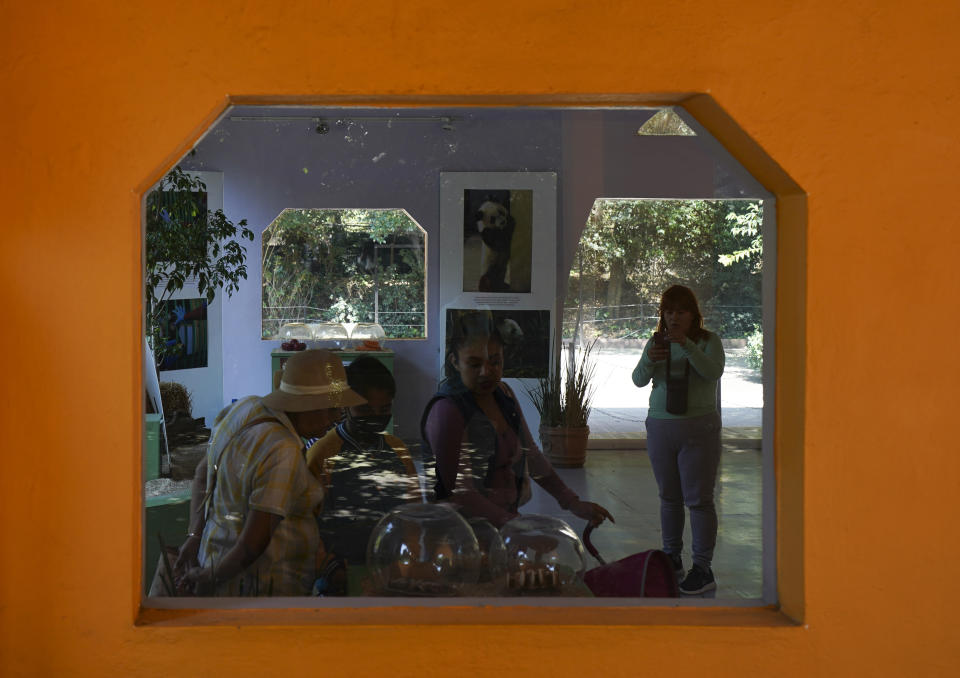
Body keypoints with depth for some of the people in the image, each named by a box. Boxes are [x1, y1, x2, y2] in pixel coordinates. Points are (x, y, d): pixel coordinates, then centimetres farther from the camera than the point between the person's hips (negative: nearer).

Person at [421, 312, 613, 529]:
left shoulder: (503, 394, 8)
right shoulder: (446, 411, -16)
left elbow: (530, 454, 15)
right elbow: (459, 492, -19)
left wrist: (573, 503, 10)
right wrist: (510, 524, -29)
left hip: (509, 515, 7)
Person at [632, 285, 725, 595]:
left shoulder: (708, 341, -2)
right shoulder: (656, 343, 7)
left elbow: (713, 372, -20)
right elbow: (639, 380, -2)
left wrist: (686, 345, -32)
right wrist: (648, 360, -23)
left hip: (698, 428, -4)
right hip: (660, 426, 4)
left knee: (698, 498, -4)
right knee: (669, 497, 11)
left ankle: (703, 569, 1)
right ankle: (672, 560, 22)